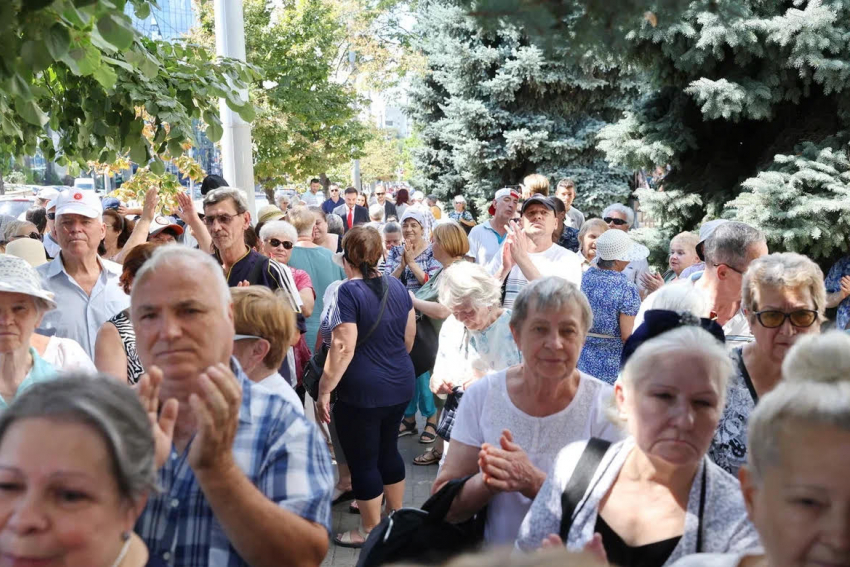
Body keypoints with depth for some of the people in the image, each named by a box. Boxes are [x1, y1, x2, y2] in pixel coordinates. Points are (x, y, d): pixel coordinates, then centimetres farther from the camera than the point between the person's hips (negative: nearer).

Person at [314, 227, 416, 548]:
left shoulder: (349, 291, -15)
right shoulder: (397, 287, 5)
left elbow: (343, 348, -20)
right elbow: (409, 337, 14)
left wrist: (324, 391, -15)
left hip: (363, 391, -7)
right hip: (400, 385, 7)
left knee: (363, 461, 7)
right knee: (388, 450, 23)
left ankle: (371, 532, 20)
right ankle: (396, 517, 37)